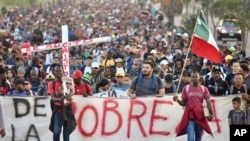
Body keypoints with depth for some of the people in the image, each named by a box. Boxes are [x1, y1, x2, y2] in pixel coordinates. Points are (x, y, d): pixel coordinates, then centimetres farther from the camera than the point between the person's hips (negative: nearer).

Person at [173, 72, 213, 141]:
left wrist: (210, 113, -19)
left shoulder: (204, 89, 5)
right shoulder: (186, 88, 4)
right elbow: (183, 103, 6)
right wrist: (178, 100, -15)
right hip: (189, 115, -2)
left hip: (200, 116, 2)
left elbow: (208, 102, -4)